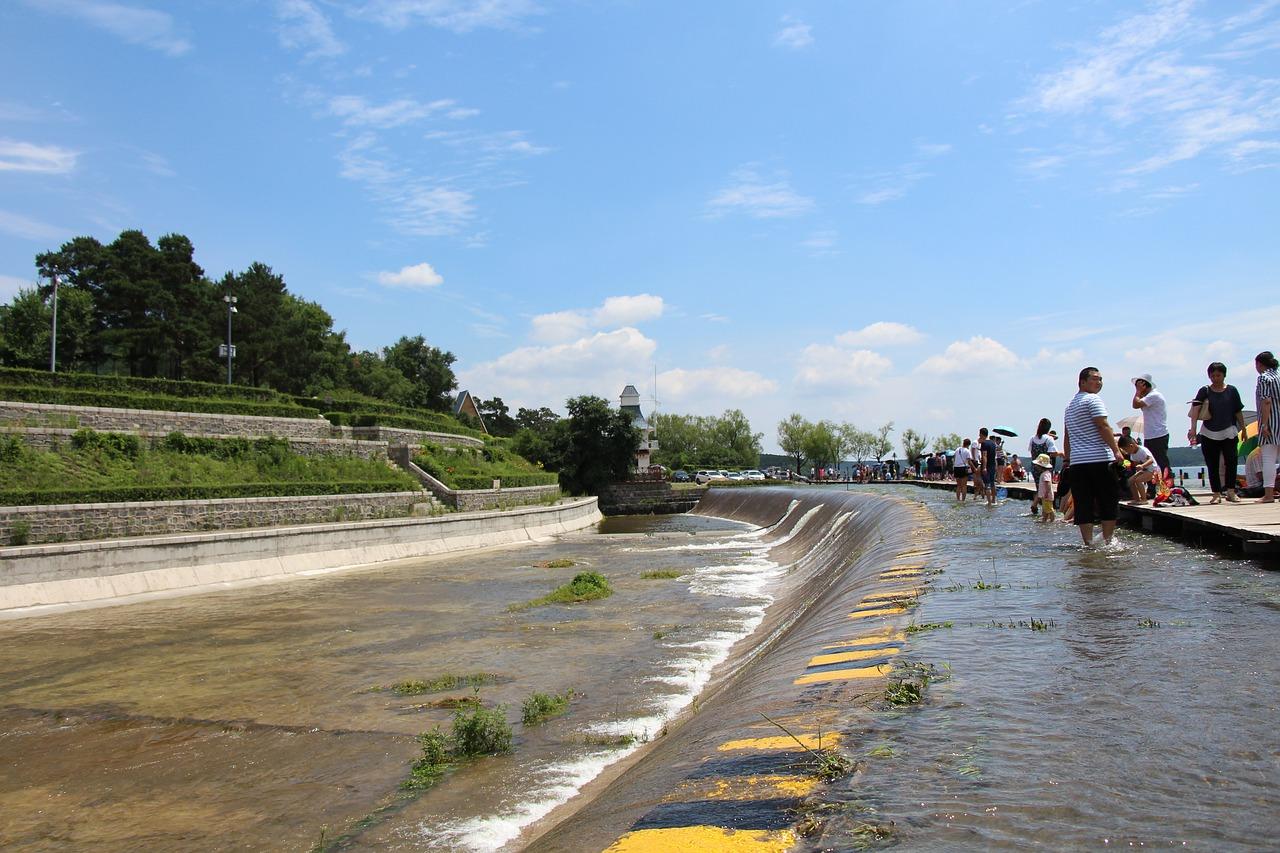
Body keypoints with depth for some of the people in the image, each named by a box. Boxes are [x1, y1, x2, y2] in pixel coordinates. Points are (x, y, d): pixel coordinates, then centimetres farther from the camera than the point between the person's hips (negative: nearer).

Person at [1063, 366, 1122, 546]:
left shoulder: (1070, 405, 20)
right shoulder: (1093, 400, -5)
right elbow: (1103, 426, -14)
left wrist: (1067, 459, 24)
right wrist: (1116, 450, -14)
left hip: (1077, 462, 7)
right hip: (1099, 459, -7)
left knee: (1083, 505, 4)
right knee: (1109, 503, 3)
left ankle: (1088, 543, 2)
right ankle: (1107, 541, 3)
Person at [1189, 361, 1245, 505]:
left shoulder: (1231, 390, 4)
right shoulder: (1205, 391, 0)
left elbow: (1238, 411, 9)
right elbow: (1195, 408, -12)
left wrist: (1243, 428, 7)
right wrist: (1193, 427, -24)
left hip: (1229, 432, 0)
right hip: (1209, 434, 0)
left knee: (1231, 461, -12)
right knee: (1212, 465, 3)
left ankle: (1231, 491, -8)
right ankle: (1216, 494, 8)